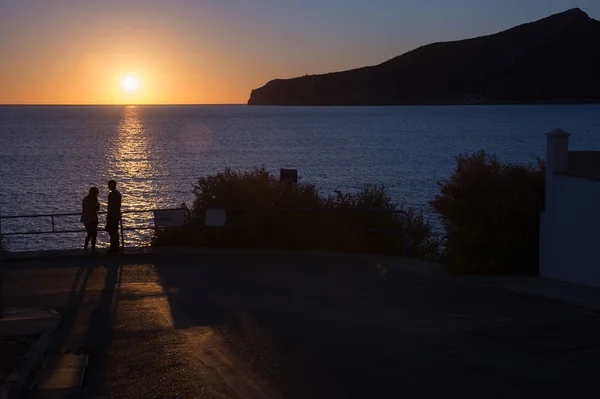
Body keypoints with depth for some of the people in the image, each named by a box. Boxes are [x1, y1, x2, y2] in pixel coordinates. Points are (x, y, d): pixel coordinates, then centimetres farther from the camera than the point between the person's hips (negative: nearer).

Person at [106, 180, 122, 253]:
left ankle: (113, 248, -6)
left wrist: (108, 216, -15)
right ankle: (116, 247, 16)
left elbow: (110, 206, -18)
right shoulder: (118, 194, 12)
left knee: (111, 231, -5)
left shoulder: (111, 194, -15)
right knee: (115, 231, 13)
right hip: (117, 214, 9)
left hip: (112, 215, -9)